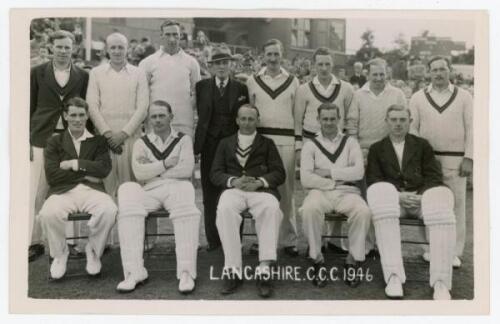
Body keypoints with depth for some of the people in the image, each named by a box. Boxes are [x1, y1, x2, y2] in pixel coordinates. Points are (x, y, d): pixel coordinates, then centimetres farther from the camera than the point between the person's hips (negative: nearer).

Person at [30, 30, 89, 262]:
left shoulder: (82, 76, 8)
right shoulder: (37, 73, 7)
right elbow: (30, 107, 7)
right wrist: (26, 139, 2)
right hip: (42, 138, 0)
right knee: (38, 193, 1)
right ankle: (36, 242, 11)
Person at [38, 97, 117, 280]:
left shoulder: (98, 141, 17)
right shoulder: (54, 142, 16)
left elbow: (104, 169, -1)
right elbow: (52, 176, 1)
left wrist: (73, 164, -3)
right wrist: (85, 174, -3)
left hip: (91, 190, 0)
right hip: (63, 191, 0)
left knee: (109, 210, -33)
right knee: (48, 213, -34)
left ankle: (93, 251, -3)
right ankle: (60, 254, -1)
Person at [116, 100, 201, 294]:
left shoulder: (183, 140, 15)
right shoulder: (141, 143, 20)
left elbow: (187, 169, -4)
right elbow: (139, 172, 2)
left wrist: (152, 170, -1)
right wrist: (166, 164, -4)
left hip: (177, 187, -2)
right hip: (150, 190, 2)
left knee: (187, 212, -36)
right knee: (128, 210, -29)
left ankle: (186, 272, -34)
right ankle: (134, 272, -27)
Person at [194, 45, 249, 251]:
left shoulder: (240, 88, 7)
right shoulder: (202, 86, 8)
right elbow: (201, 117, 3)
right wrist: (197, 145, -4)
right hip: (210, 144, 1)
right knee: (210, 194, 4)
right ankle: (213, 239, 14)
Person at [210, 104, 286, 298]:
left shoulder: (267, 144, 22)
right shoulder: (225, 143, 25)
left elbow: (279, 173, 10)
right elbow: (215, 173, 14)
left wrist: (259, 182, -10)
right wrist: (233, 181, -7)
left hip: (261, 189, 0)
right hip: (234, 188, 1)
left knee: (272, 209, -35)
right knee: (224, 209, -35)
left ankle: (264, 270, -34)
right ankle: (233, 271, -29)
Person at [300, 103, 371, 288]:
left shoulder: (350, 143, 16)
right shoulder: (311, 145, 12)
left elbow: (359, 171, -1)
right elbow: (306, 179, -2)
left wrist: (329, 172, -6)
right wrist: (334, 182, -5)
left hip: (347, 191, 1)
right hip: (320, 191, -1)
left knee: (364, 212, -32)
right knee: (309, 209, -35)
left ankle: (353, 262, -12)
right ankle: (317, 261, -16)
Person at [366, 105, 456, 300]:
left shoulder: (422, 145, 22)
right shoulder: (377, 149, 19)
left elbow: (434, 177, 11)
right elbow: (373, 181, 7)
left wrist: (421, 196, -10)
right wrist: (398, 196, -10)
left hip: (420, 196, 1)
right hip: (392, 198, -1)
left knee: (442, 214, -34)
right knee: (380, 194, -38)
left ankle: (440, 281, -29)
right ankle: (393, 276, -37)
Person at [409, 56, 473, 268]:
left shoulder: (464, 97, 7)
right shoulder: (418, 98, 8)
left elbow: (471, 129, 4)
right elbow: (412, 129, 6)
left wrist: (468, 159, -4)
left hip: (455, 159, 0)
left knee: (456, 203, 1)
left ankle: (454, 252, 10)